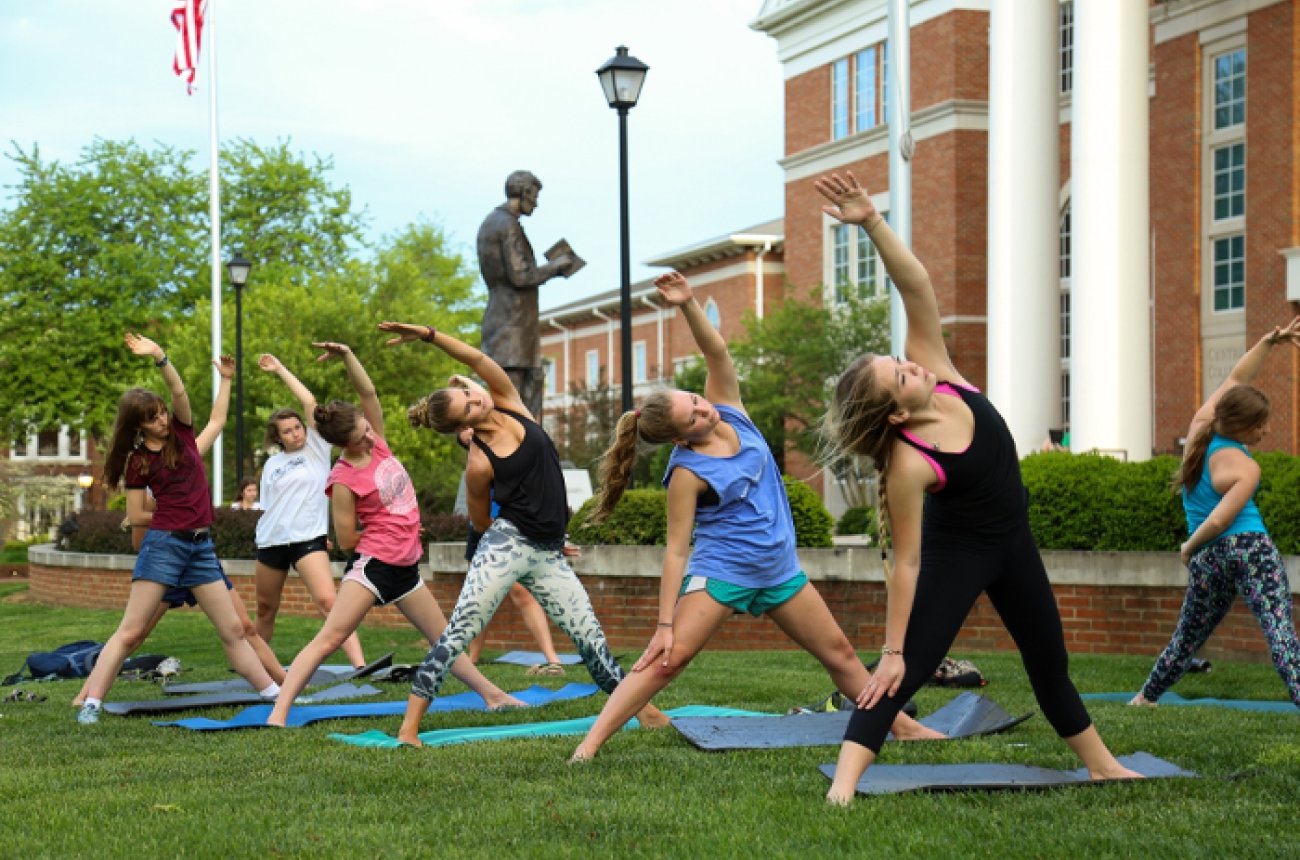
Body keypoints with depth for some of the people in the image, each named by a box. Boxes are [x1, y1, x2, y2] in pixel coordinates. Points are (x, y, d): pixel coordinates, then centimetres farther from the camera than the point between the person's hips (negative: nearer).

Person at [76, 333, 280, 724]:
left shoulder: (181, 432, 7)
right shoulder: (137, 461, -1)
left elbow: (180, 392, -11)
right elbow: (136, 515, 1)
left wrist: (160, 358, -22)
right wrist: (175, 513, 5)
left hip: (201, 546, 4)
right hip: (162, 545, -4)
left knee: (233, 628, 8)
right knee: (130, 632, -7)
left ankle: (273, 693, 12)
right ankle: (90, 703, -7)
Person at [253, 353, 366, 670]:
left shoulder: (316, 447, 2)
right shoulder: (271, 464, 12)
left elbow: (310, 402, -7)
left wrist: (280, 369, -2)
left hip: (308, 539, -4)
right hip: (271, 541, 5)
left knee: (328, 602, -21)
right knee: (265, 609, 14)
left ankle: (360, 665, -28)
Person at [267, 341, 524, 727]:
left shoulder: (377, 443, 2)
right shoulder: (343, 480, -15)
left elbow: (369, 392, -2)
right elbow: (347, 540, -10)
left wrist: (347, 355, -15)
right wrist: (386, 529, 2)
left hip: (405, 566, 7)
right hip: (371, 564, -7)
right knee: (329, 639, -16)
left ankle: (492, 695, 29)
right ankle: (278, 713, -21)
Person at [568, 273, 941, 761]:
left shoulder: (728, 411, -4)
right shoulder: (687, 474, -19)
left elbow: (716, 352, -13)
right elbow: (676, 551, -17)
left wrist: (688, 306, -29)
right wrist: (664, 624, -19)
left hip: (779, 569, 6)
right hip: (721, 572, -6)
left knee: (839, 652, 16)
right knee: (667, 659, -17)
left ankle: (903, 726, 30)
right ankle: (591, 742, -17)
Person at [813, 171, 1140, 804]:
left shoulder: (934, 369, -19)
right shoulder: (908, 463, -32)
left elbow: (917, 289, -25)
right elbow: (906, 563, -28)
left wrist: (872, 223, -38)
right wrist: (892, 650, -26)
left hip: (1012, 540, 7)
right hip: (958, 551, -7)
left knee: (1050, 662, 23)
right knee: (904, 673, -16)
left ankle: (1102, 766, 40)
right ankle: (842, 787, -20)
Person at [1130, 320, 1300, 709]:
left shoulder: (1200, 426, 5)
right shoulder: (1245, 468, -12)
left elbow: (1235, 380, 15)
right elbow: (1218, 520, -18)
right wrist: (1190, 547, 0)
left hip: (1209, 558, 7)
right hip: (1252, 548, -7)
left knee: (1187, 639, 22)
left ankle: (1143, 699, 30)